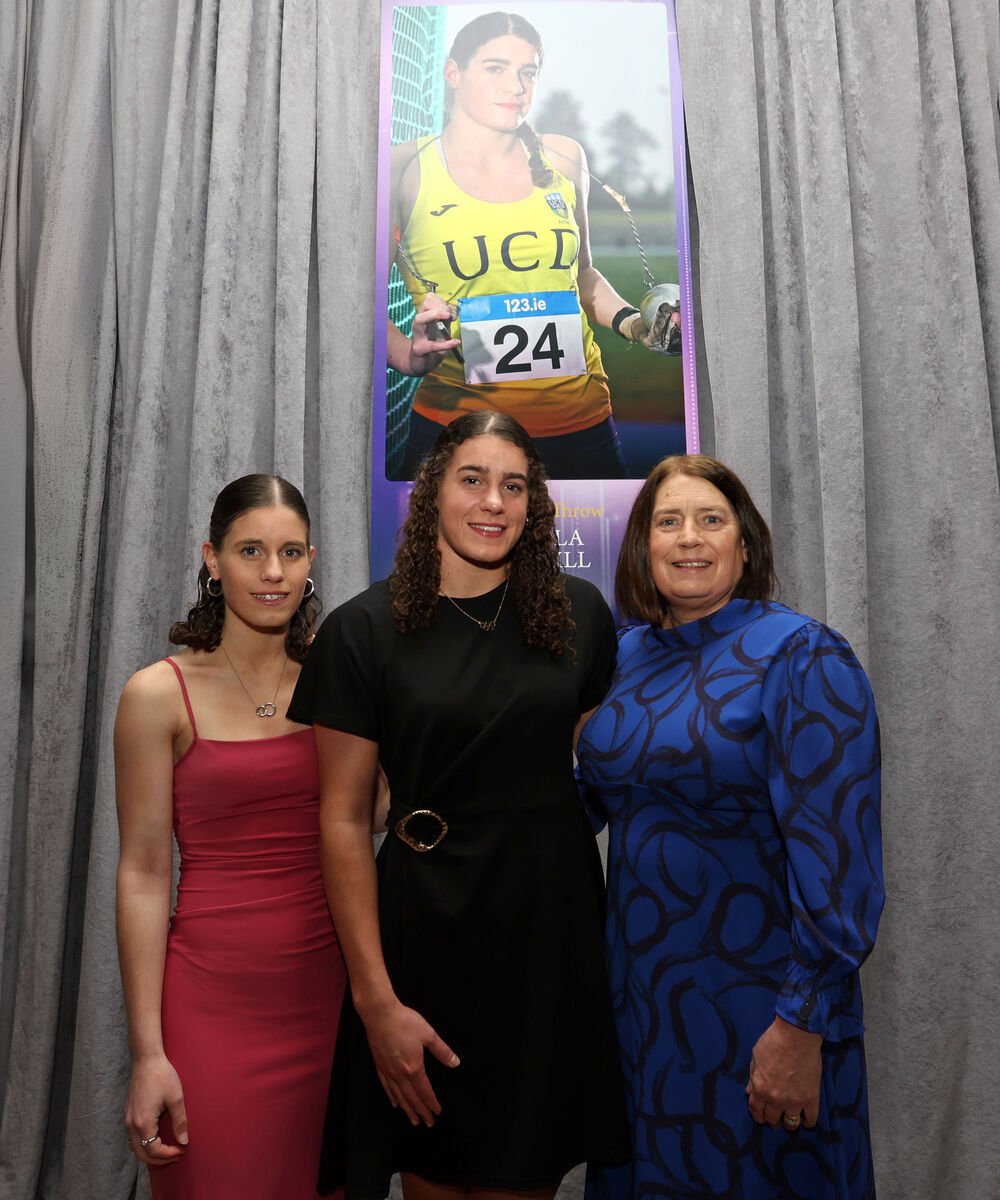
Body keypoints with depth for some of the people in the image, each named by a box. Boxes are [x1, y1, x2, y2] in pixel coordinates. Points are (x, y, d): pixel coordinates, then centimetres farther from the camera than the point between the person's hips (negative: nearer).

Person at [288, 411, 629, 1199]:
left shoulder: (579, 614, 1)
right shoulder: (364, 631, -6)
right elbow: (344, 822, -6)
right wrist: (376, 1000, -9)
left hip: (554, 922, 2)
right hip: (427, 926, -2)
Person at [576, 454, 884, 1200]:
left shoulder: (800, 657, -15)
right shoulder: (627, 655, 3)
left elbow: (837, 854, -19)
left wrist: (804, 1025, -20)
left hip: (756, 1003, -5)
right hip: (639, 992, 6)